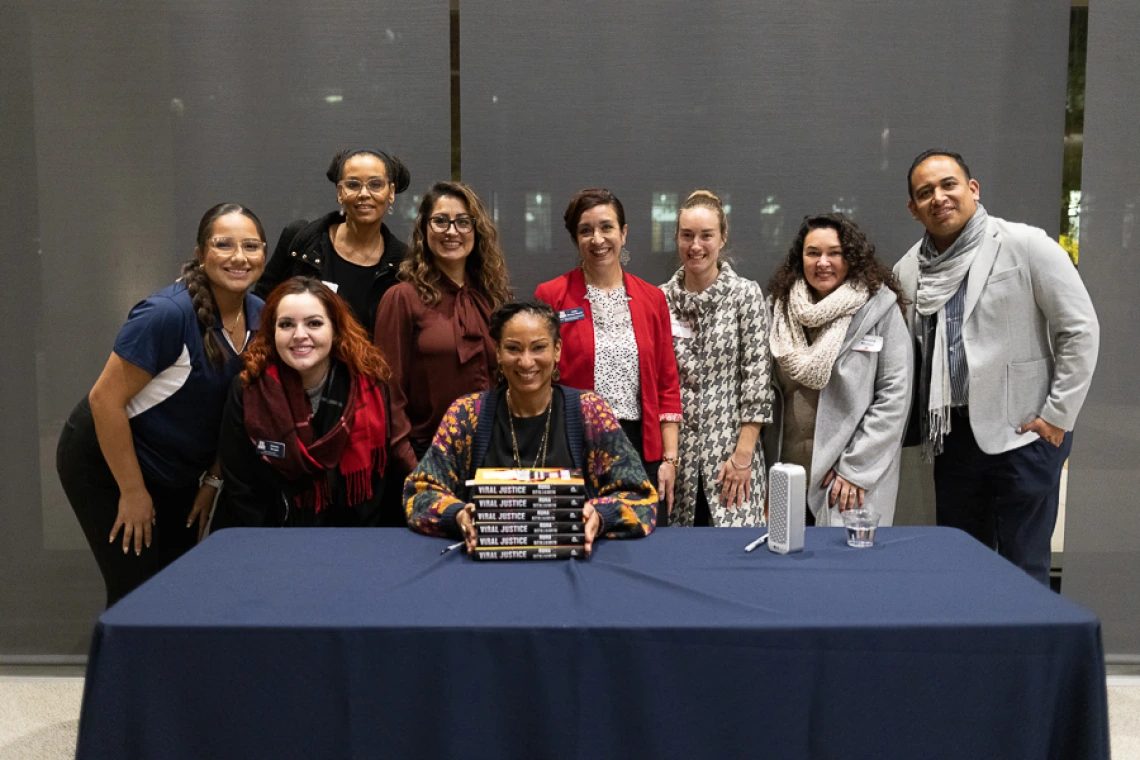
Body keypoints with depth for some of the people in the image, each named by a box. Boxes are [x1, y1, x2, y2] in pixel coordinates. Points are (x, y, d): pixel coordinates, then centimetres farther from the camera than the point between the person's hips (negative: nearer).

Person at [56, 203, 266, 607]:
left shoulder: (259, 316, -6)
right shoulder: (168, 313, -27)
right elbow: (105, 399, -25)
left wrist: (213, 479, 4)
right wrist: (133, 492, -20)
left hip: (178, 473, 7)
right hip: (106, 464, -7)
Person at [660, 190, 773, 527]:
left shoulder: (746, 294, -2)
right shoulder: (660, 298, 6)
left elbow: (757, 378, -5)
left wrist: (743, 456, -10)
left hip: (730, 449, -2)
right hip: (673, 451, 2)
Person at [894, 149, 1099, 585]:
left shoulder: (1026, 245, -7)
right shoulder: (906, 270, 7)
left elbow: (1080, 331, -6)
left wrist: (1058, 415, -8)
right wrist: (926, 424, 9)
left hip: (1024, 432, -5)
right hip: (953, 434, 5)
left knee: (1023, 569, 0)